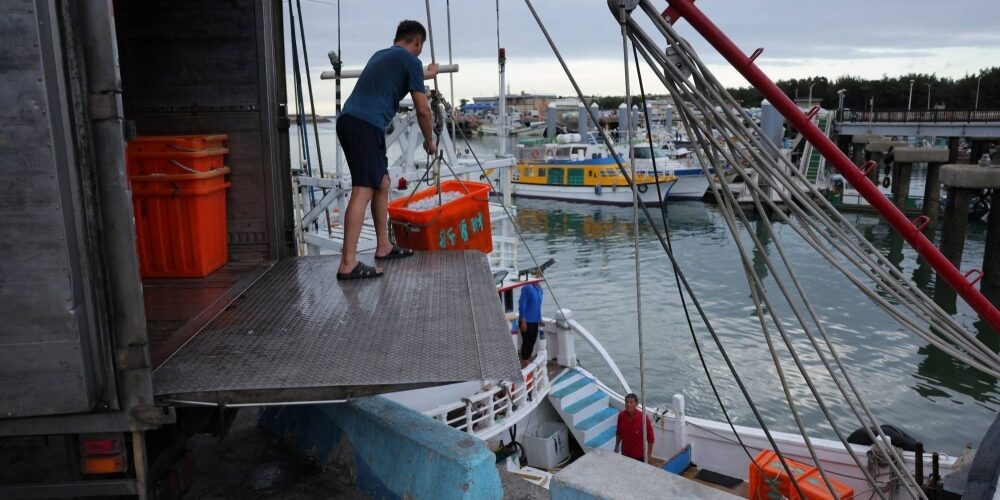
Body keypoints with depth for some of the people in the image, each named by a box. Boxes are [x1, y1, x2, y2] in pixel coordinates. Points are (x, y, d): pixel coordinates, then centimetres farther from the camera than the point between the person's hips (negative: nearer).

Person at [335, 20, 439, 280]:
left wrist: (425, 75, 68)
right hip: (366, 125, -9)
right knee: (363, 190, -14)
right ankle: (348, 264, -20)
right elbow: (422, 109, 1)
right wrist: (429, 140, 18)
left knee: (382, 184, 18)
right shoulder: (410, 60, 2)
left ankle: (384, 246, 25)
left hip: (348, 121, 9)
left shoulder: (381, 55, 28)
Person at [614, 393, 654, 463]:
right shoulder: (621, 415, -12)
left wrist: (649, 454, -10)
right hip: (625, 454, 3)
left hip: (639, 456, -3)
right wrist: (616, 447, 10)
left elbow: (650, 438, -12)